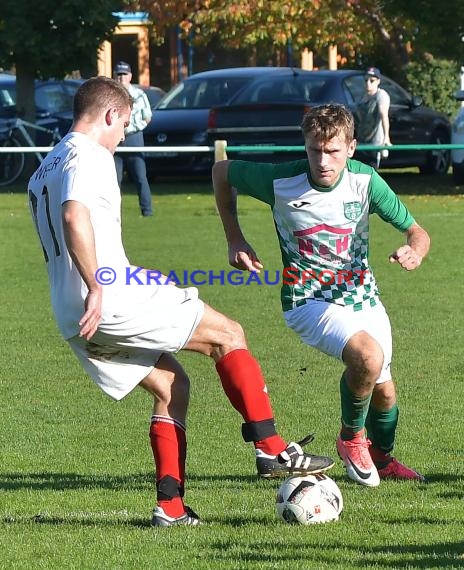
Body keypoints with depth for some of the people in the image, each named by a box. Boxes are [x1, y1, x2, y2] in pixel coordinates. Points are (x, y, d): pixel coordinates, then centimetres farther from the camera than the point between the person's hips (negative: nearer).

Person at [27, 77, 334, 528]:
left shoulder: (44, 170, 24)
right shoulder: (90, 156, -7)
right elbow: (75, 217, -25)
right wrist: (96, 289, -29)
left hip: (73, 321, 10)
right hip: (113, 300, -10)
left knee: (170, 385, 19)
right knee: (228, 335, 2)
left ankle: (169, 506, 9)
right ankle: (271, 450, -3)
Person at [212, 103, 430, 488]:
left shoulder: (365, 180, -12)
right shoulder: (280, 181, -18)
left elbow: (416, 231, -5)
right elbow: (222, 171, 0)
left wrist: (414, 251, -30)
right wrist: (235, 241, 0)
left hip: (363, 297, 4)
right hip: (309, 301, -4)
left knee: (383, 390, 12)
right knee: (368, 355, -30)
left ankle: (382, 458, 45)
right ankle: (351, 438, -3)